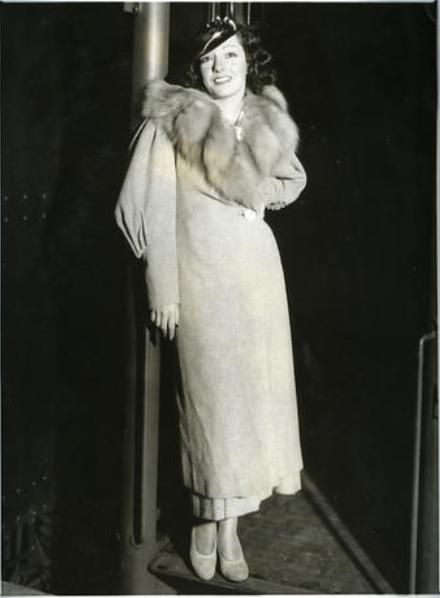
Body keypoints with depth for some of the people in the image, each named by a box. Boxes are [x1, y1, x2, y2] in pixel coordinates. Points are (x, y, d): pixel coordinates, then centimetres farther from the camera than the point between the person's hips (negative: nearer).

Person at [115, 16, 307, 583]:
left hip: (258, 269, 4)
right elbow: (155, 206, -6)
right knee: (210, 390, -1)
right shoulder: (174, 121, -4)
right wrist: (163, 289, -10)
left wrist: (261, 193, 4)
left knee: (255, 388, 4)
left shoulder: (269, 122, 9)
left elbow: (292, 180, 27)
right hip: (202, 274, -4)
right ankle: (211, 516, 16)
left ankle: (226, 517, 17)